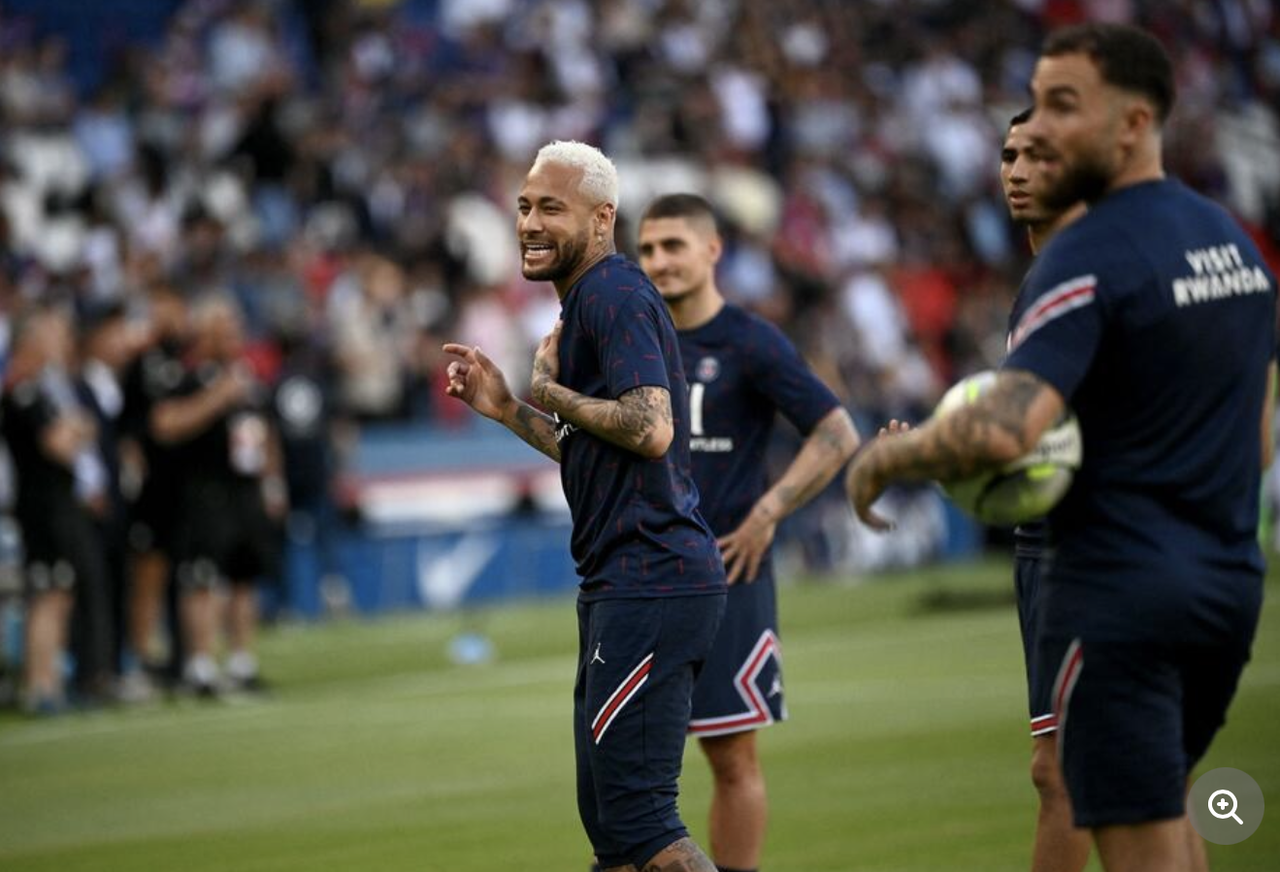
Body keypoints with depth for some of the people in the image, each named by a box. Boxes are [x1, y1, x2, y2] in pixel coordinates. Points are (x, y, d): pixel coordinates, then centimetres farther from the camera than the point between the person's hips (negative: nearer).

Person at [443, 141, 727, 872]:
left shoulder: (614, 297, -11)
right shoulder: (596, 299, 21)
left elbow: (649, 430, -24)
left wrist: (551, 389, -11)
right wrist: (506, 408, 19)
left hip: (650, 585, -11)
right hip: (628, 586, 11)